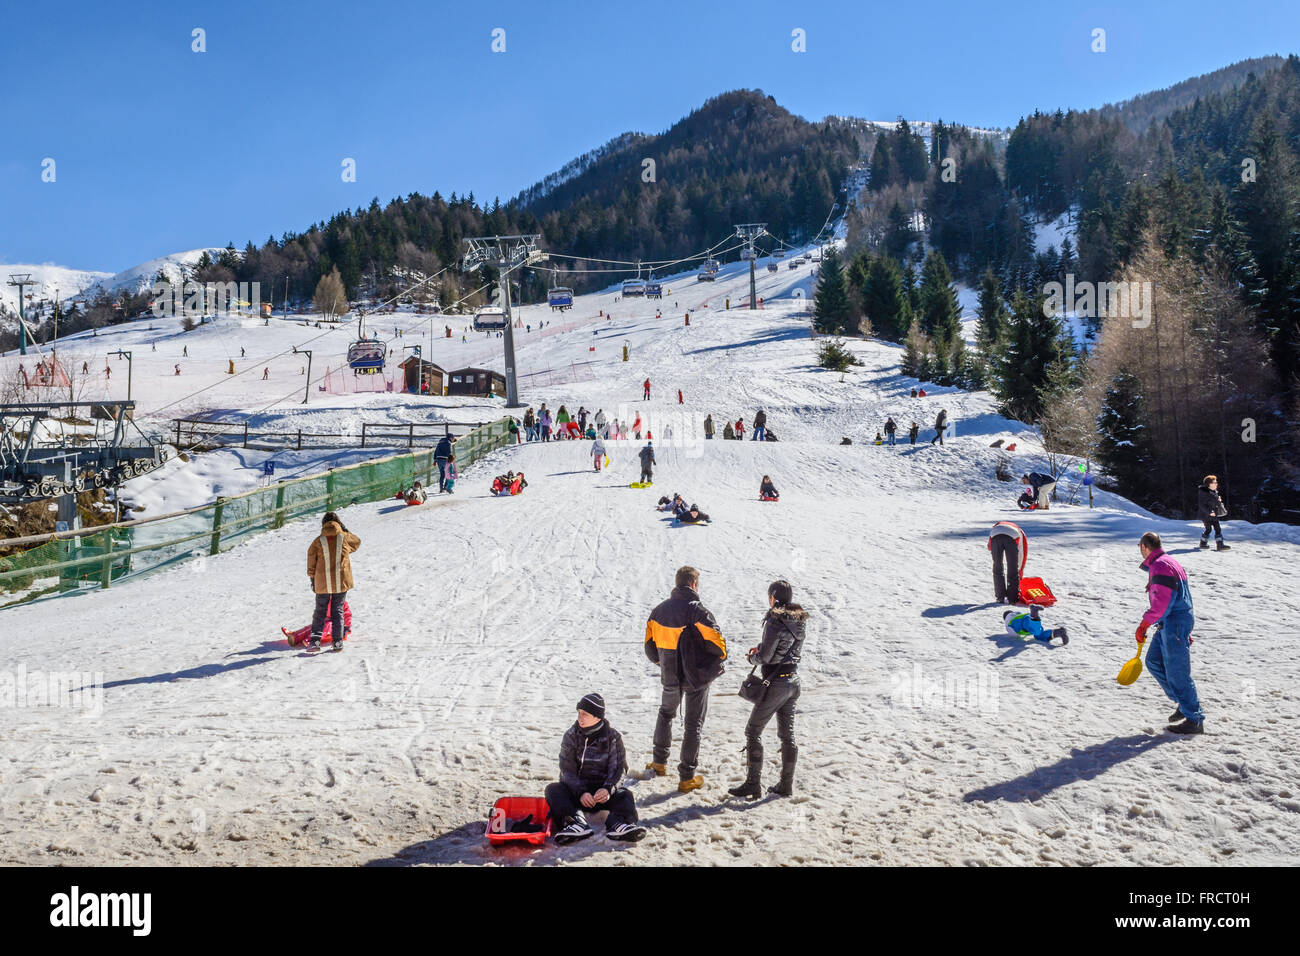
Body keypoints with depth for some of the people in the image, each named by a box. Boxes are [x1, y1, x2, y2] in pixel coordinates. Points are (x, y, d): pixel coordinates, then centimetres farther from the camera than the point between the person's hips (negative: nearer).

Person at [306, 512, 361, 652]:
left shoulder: (318, 541, -4)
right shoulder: (345, 537, -3)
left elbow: (311, 560, 2)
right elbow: (357, 542, 20)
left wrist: (312, 579, 12)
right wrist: (345, 531, 20)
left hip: (322, 583, 0)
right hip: (341, 582, 0)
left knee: (320, 611, 11)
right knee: (337, 611, 10)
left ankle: (315, 640, 3)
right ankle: (337, 642, 7)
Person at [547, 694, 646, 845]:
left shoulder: (613, 737, 0)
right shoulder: (571, 735, 1)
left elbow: (619, 768, -5)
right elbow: (567, 770, -6)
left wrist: (608, 789, -26)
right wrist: (580, 793, -24)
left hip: (602, 791, 0)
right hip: (575, 790, 1)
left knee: (625, 794, -28)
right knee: (552, 789, -27)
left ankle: (617, 823, -58)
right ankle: (577, 823, -51)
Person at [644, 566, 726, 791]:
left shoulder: (659, 611, -2)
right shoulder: (699, 611, -19)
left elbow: (650, 648, 4)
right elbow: (717, 644, -19)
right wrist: (719, 658, 3)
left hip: (670, 677, 4)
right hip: (697, 677, -4)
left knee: (666, 713, 28)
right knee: (693, 724, 7)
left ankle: (659, 762, 36)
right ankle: (687, 778, 11)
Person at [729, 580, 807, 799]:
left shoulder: (774, 622, -20)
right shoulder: (798, 621, 5)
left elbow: (765, 657, -18)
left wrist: (752, 657, 4)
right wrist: (762, 647, 10)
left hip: (775, 682, -8)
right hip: (793, 680, 8)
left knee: (753, 731, 3)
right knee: (787, 734, 14)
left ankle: (753, 785, 4)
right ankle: (786, 785, 20)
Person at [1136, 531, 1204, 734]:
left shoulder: (1160, 567, -17)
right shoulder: (1166, 563, 17)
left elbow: (1161, 604, -23)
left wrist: (1144, 625, -15)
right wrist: (1184, 631, 26)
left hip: (1175, 625, -10)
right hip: (1168, 625, 10)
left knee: (1177, 672, -5)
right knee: (1154, 662, 14)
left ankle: (1194, 720, 2)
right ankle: (1185, 702, 21)